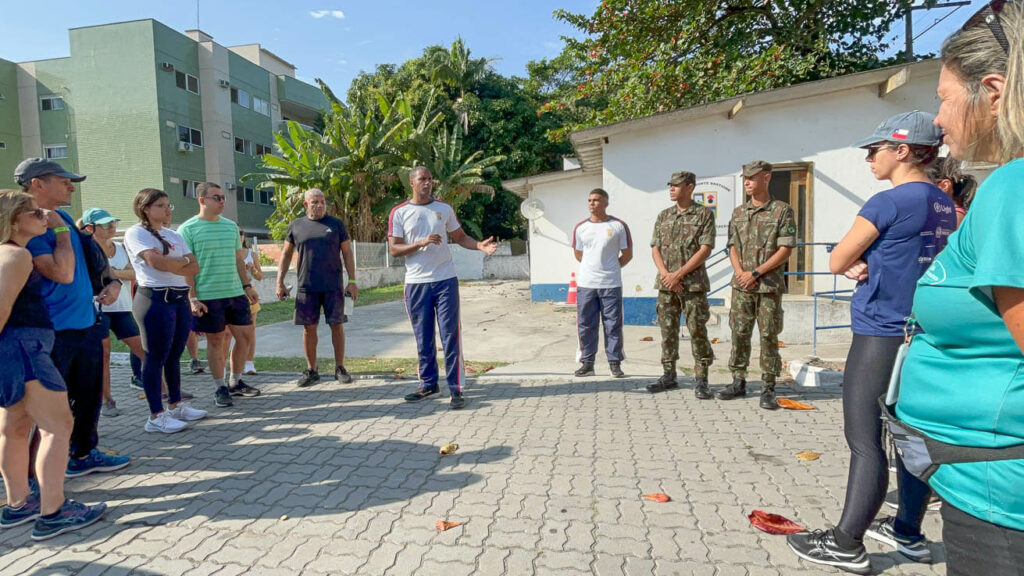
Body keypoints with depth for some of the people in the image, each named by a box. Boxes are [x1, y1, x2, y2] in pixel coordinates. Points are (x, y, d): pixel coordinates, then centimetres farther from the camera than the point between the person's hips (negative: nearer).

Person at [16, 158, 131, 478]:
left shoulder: (63, 218, 10)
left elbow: (91, 260, 23)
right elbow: (62, 273, -26)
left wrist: (112, 282, 8)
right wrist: (60, 229, -17)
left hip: (86, 324, 8)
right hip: (54, 331, -8)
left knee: (89, 395, 17)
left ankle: (85, 453, 32)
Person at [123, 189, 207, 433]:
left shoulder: (174, 236, 18)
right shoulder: (136, 233, -2)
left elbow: (195, 267, 9)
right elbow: (156, 261, -17)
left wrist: (169, 264, -8)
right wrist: (183, 260, 0)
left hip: (180, 299, 7)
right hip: (156, 300, -7)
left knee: (175, 355, 13)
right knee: (156, 357, -3)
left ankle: (176, 405, 24)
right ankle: (156, 416, 2)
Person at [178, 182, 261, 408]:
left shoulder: (231, 226, 11)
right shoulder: (188, 229, -5)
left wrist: (247, 286, 13)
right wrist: (192, 298, -13)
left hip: (235, 292, 6)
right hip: (208, 296, -5)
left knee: (245, 335, 7)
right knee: (216, 340, 3)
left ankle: (235, 381, 25)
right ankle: (220, 388, 17)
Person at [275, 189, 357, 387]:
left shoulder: (336, 224, 5)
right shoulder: (295, 227, 8)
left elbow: (347, 253, 5)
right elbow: (286, 255, 13)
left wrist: (352, 280, -1)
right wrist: (280, 283, 7)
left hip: (333, 286, -1)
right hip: (306, 287, 1)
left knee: (337, 325, 2)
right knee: (309, 327, 5)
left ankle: (340, 368, 14)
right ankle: (311, 370, 17)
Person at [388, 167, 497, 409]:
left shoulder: (444, 209, 7)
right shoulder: (399, 212, 3)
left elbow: (460, 237, 11)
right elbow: (393, 249, -2)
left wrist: (480, 245, -9)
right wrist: (421, 243, -17)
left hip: (445, 280, 0)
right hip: (416, 283, 0)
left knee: (451, 335, -1)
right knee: (423, 337, 9)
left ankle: (456, 388, 3)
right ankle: (428, 384, 23)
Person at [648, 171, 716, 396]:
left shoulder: (705, 214, -1)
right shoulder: (663, 216, 13)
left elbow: (705, 250, -9)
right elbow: (655, 249, 9)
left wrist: (678, 274, -14)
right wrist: (666, 275, -8)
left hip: (693, 283, -4)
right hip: (666, 283, 4)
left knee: (697, 331, -2)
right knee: (668, 330, 8)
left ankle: (701, 380, 6)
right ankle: (669, 375, 19)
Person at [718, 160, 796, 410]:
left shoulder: (782, 211, -2)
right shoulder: (739, 212, 12)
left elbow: (785, 250, -7)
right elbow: (733, 247, 11)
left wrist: (756, 273, -13)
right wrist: (740, 273, -6)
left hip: (769, 286, -4)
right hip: (741, 286, 4)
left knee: (769, 337, 0)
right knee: (739, 334, 6)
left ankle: (768, 389, 8)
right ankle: (738, 382, 16)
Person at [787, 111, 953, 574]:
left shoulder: (889, 202, -16)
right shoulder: (945, 207, 11)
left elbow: (836, 262, -10)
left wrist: (854, 266, 8)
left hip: (882, 336, -9)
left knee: (865, 443, -3)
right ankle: (909, 532, 28)